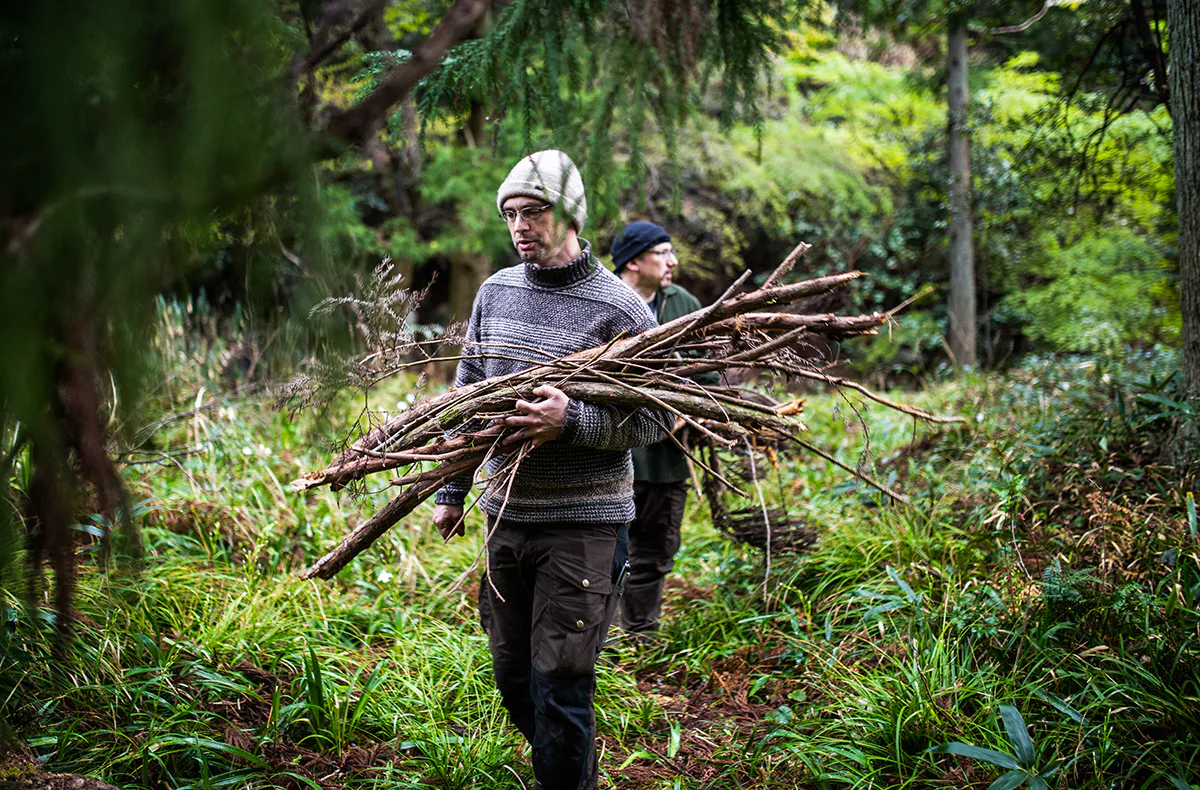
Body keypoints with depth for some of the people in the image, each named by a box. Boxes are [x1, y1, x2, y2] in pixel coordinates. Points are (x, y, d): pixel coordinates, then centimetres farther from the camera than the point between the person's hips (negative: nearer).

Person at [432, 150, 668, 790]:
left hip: (582, 521, -6)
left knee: (559, 684, -4)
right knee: (513, 677, 16)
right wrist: (452, 490, 15)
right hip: (505, 514, 6)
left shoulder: (618, 308, -10)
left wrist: (572, 421, -25)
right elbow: (467, 394, 16)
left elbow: (659, 415, -11)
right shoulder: (495, 292, 8)